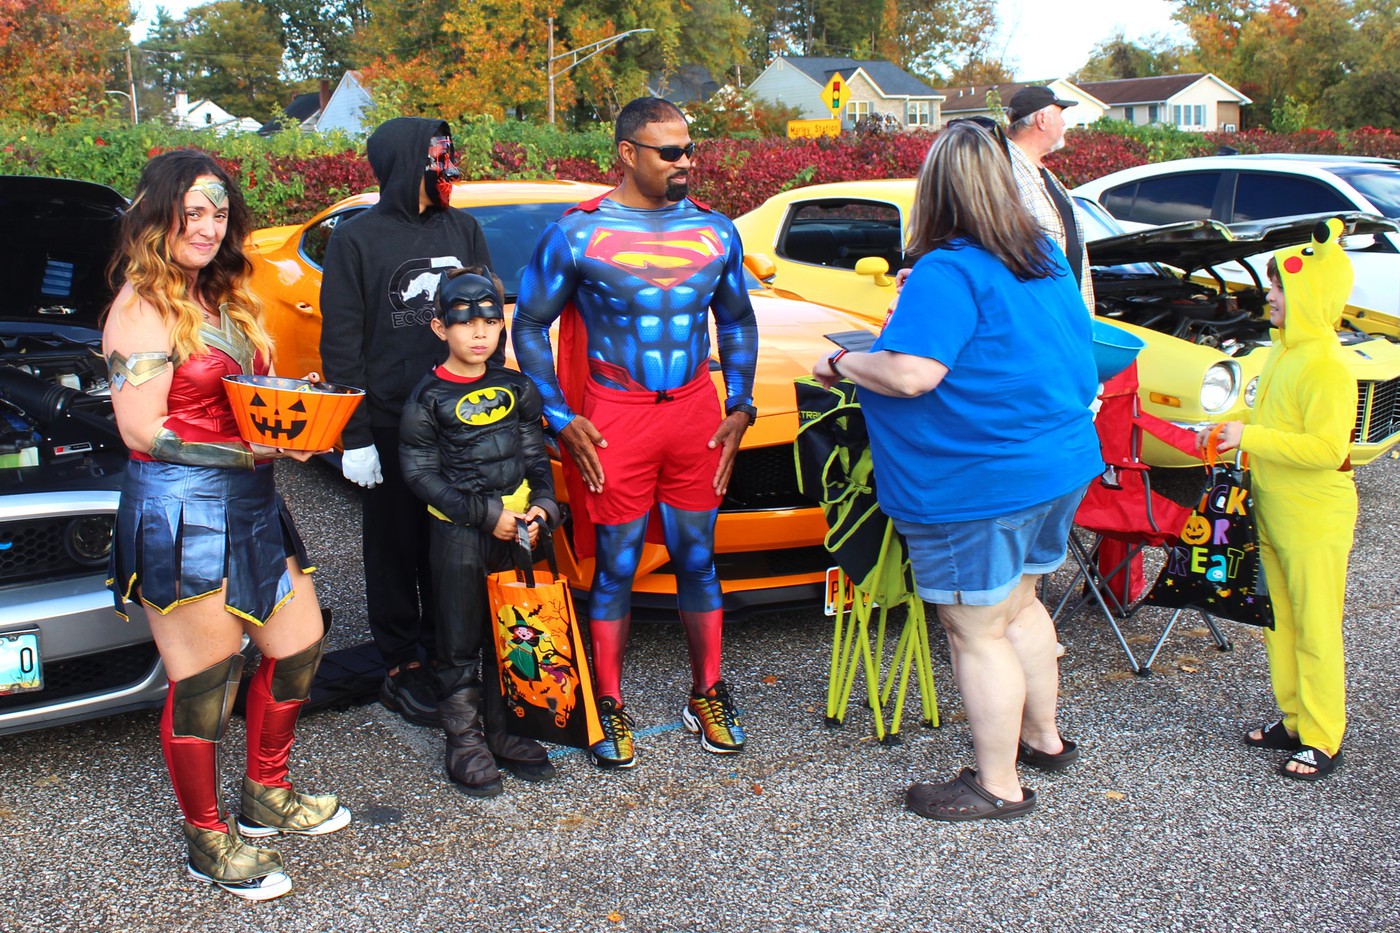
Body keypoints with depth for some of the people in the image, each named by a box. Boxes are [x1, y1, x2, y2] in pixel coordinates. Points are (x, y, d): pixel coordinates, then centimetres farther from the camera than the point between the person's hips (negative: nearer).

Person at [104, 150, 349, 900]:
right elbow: (143, 429, -18)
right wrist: (261, 448, -23)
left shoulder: (217, 297, 15)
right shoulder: (143, 307, -13)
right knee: (203, 681, 1)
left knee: (300, 645, 16)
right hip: (181, 509, -9)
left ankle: (267, 797, 35)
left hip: (250, 502, 9)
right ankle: (209, 841, 18)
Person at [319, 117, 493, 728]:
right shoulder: (357, 238, -4)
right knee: (395, 546, 7)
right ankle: (402, 665, 19)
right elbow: (341, 344, -5)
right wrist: (355, 435, -11)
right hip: (391, 423, -3)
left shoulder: (463, 230, 7)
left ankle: (445, 651, 26)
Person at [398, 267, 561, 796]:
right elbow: (421, 473, -8)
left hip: (516, 527, 4)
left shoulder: (517, 389, 7)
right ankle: (465, 739, 14)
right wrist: (484, 514, -15)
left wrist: (543, 505, -6)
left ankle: (502, 731, 22)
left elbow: (535, 456, 12)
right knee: (461, 643, 3)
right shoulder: (428, 399, -6)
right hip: (457, 533, -4)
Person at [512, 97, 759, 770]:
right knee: (615, 569, 3)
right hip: (614, 417, -3)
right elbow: (528, 327, 1)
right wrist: (560, 419, -5)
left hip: (696, 413, 3)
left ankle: (707, 697, 25)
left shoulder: (714, 230, 7)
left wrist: (740, 407, 8)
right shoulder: (577, 233, -4)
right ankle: (610, 710, 16)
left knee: (697, 560, 10)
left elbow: (738, 321, 18)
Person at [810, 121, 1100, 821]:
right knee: (1016, 605, 24)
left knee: (977, 633, 3)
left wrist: (839, 362, -12)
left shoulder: (947, 274, -20)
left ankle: (998, 786, 14)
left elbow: (910, 374, -29)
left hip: (979, 485, -9)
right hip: (1062, 465, 9)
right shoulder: (1047, 259, 8)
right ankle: (1043, 737, 39)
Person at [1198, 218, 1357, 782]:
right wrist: (1232, 441, 8)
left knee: (1316, 629, 0)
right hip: (1274, 514, 9)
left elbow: (1326, 449, -25)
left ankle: (1323, 741, 9)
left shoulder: (1327, 366, -19)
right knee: (1279, 623, 15)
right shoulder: (1283, 353, 9)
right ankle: (1294, 721, 27)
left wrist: (1250, 436, -24)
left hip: (1316, 520, -9)